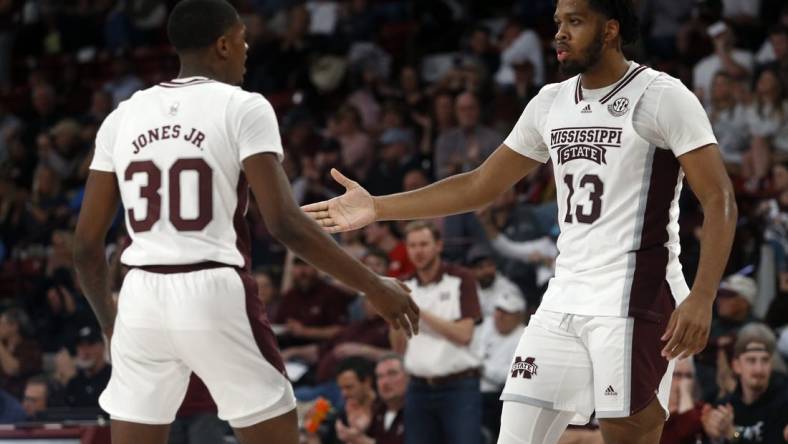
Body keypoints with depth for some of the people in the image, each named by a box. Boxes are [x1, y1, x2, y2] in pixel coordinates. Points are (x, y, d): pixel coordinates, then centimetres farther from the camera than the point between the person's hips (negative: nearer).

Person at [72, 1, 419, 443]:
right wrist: (373, 286, -6)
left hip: (143, 297, 4)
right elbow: (285, 222, -13)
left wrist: (110, 322, 27)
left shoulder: (123, 117, 10)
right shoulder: (243, 108, -3)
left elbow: (87, 242, 11)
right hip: (216, 296, -4)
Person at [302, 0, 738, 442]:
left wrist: (702, 298, -24)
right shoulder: (552, 103, 12)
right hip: (564, 302, 7)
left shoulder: (663, 97, -8)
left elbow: (720, 202, -12)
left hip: (634, 302, -7)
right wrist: (378, 208, 16)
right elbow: (481, 185, 20)